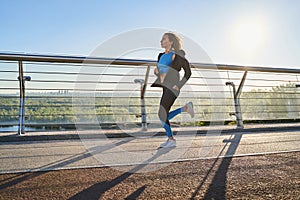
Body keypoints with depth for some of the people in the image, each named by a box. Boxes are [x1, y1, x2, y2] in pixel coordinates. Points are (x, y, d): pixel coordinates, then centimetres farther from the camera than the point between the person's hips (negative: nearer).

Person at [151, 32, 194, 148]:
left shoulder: (177, 56, -7)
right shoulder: (161, 56, 14)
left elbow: (188, 72, -3)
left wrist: (179, 85, -11)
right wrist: (156, 71, 1)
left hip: (171, 88, -8)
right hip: (160, 87, 8)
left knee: (162, 115, -11)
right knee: (164, 117, 8)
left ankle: (171, 139, 9)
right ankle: (186, 108, 25)